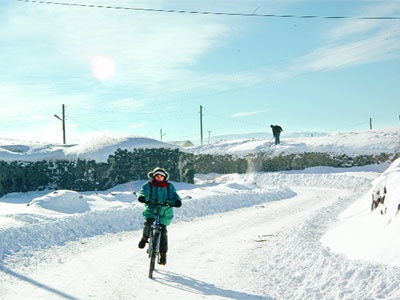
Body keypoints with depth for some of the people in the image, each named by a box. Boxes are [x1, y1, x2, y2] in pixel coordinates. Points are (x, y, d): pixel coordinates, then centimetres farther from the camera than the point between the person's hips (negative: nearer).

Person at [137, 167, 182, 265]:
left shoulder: (169, 186, 7)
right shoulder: (149, 185, 4)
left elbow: (173, 194, -6)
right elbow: (144, 191, -12)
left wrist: (177, 200, -29)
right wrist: (142, 196, -37)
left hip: (164, 211, 1)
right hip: (151, 209, -1)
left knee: (163, 232, -2)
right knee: (148, 223, -28)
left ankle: (163, 254, 13)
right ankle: (145, 237, 7)